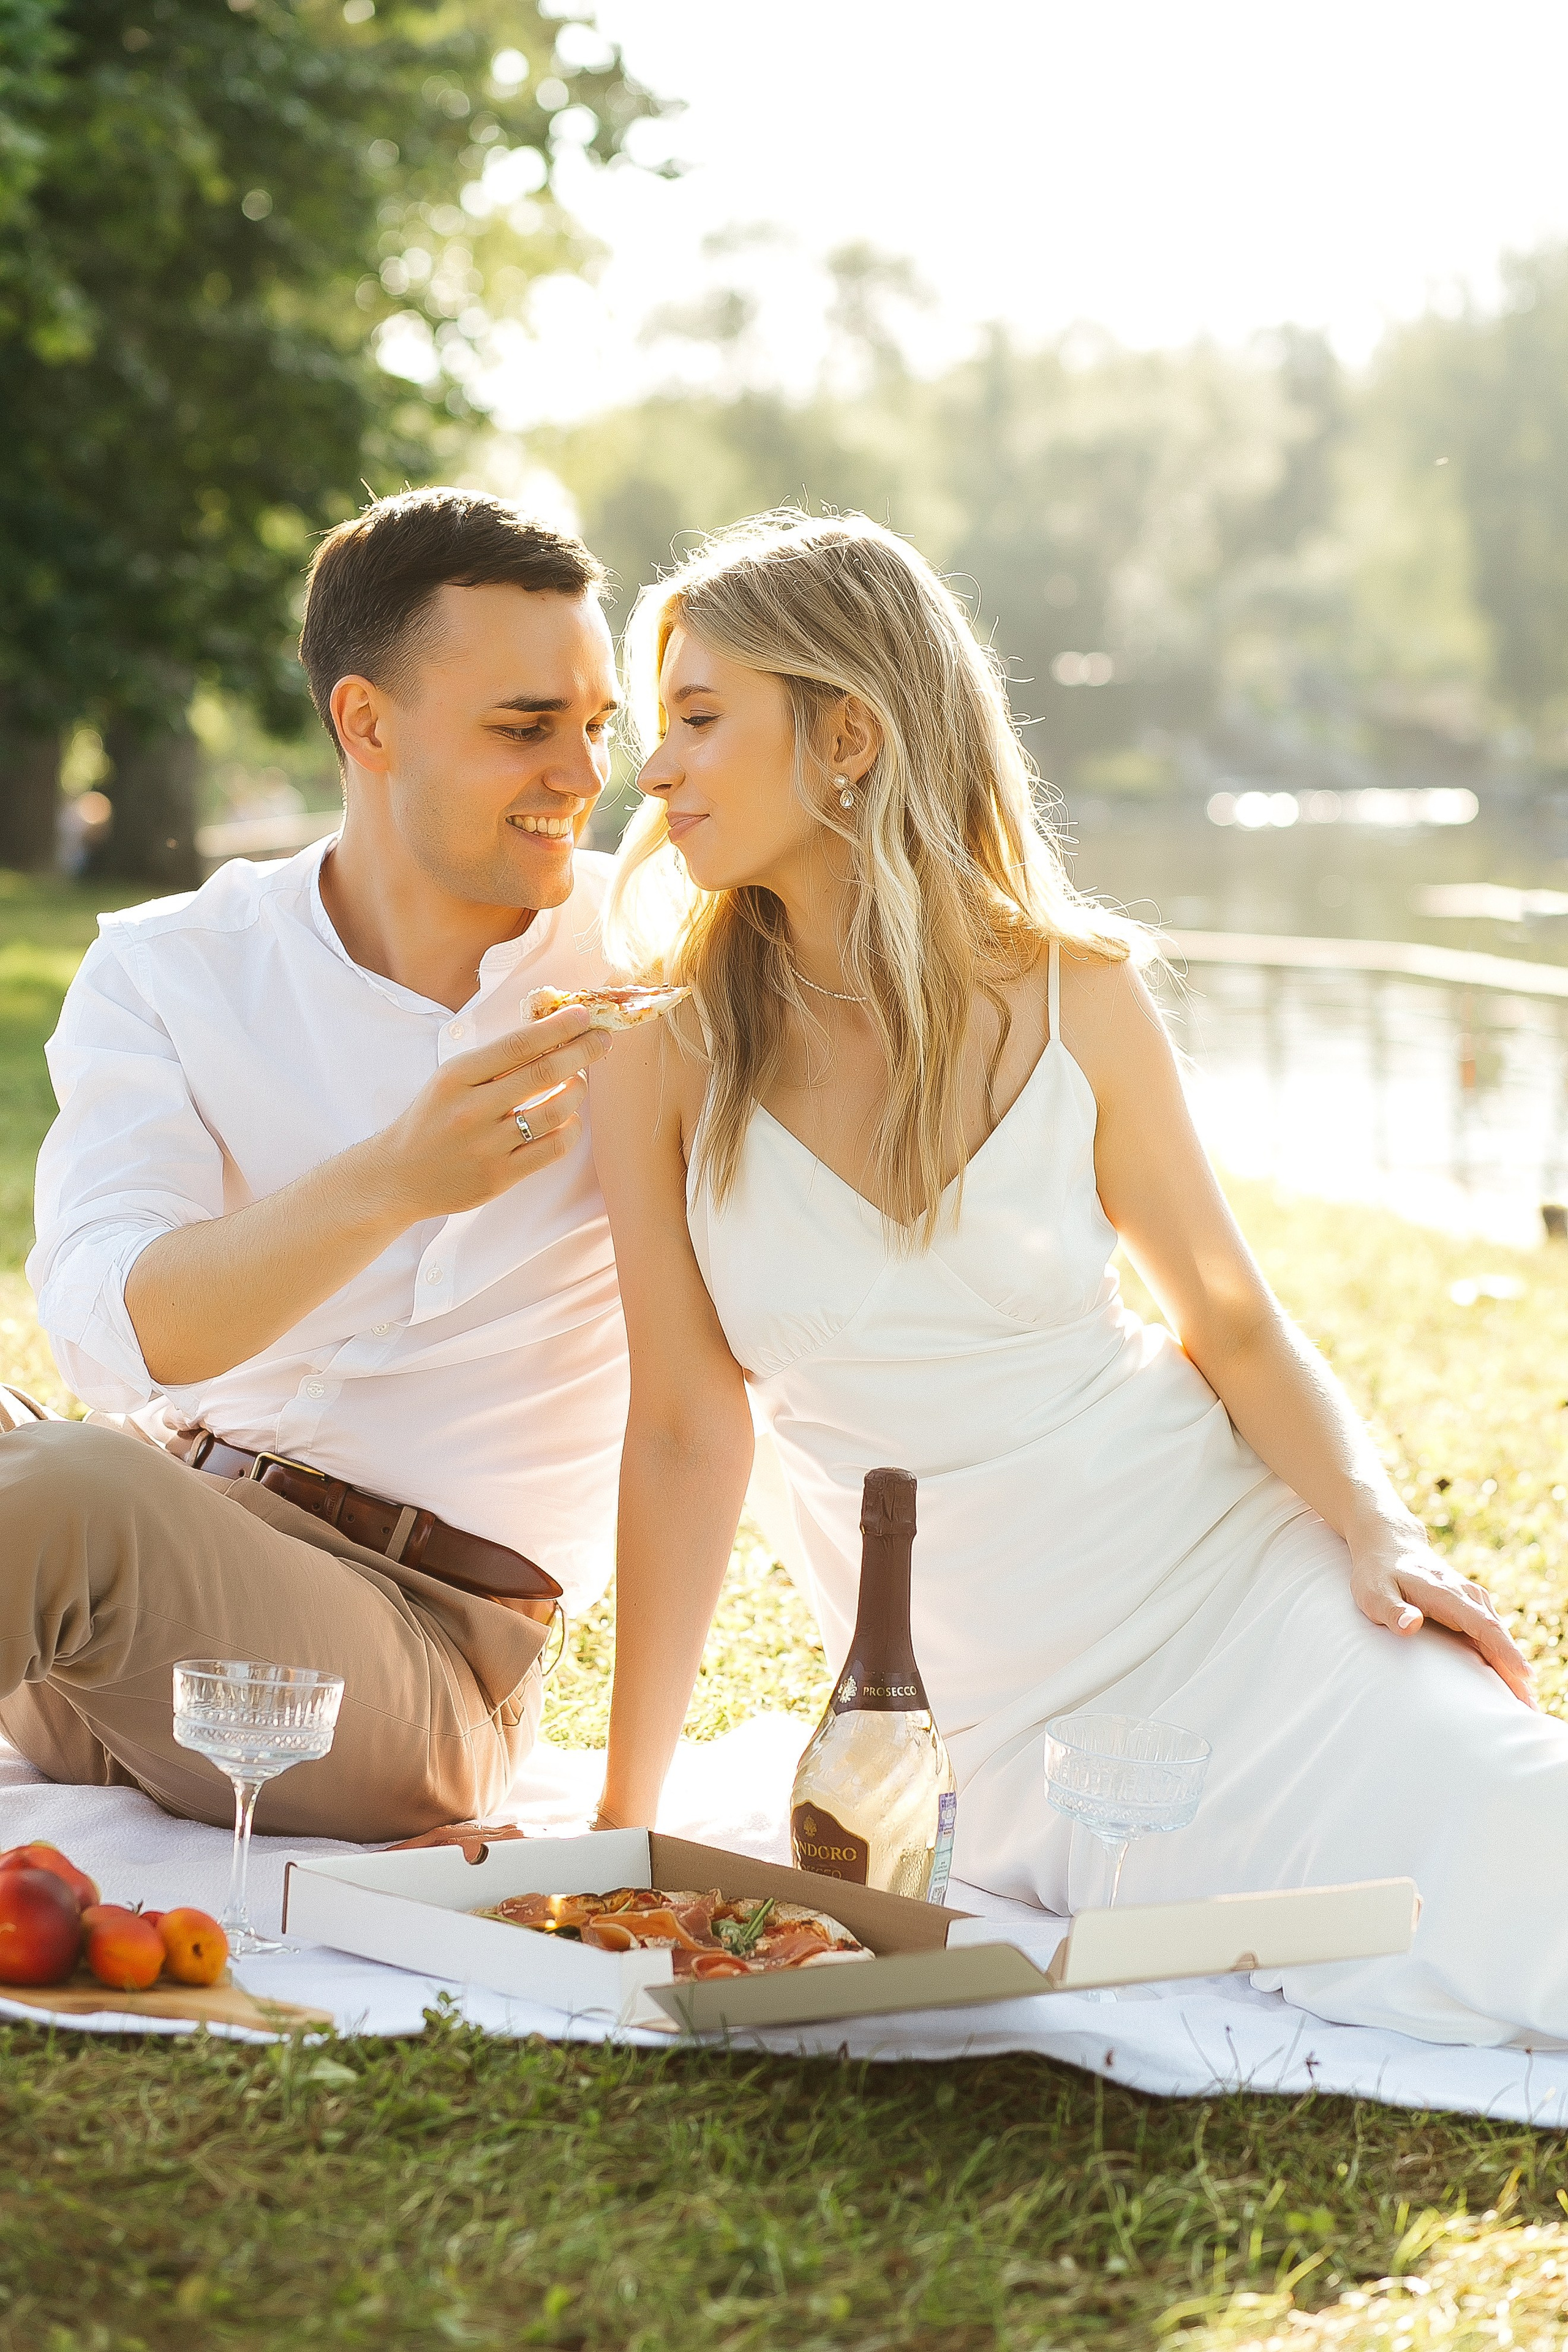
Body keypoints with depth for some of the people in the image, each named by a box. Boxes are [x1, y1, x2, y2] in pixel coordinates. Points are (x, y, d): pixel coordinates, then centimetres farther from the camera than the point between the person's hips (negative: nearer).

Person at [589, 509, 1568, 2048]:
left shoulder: (1072, 996, -3)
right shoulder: (667, 1042, -5)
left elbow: (1229, 1320, 5)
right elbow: (686, 1427, -2)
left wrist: (1379, 1535, -13)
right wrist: (624, 1820, -2)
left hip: (1226, 1574, 1)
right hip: (985, 1709, -1)